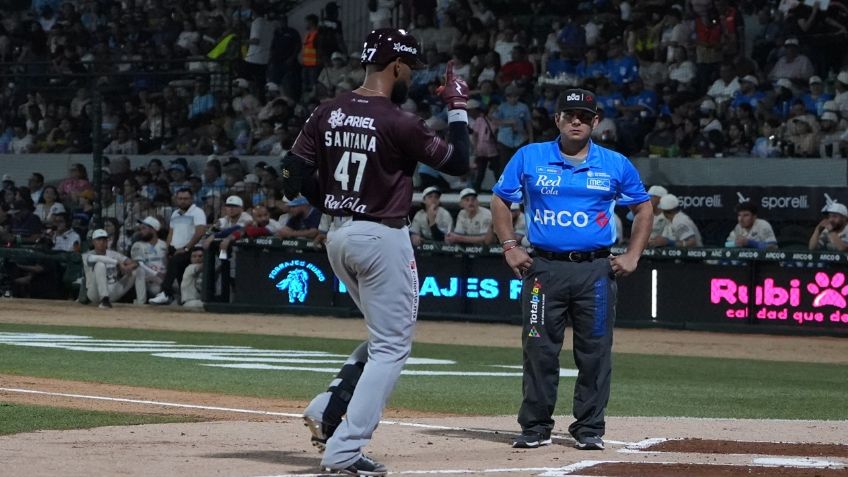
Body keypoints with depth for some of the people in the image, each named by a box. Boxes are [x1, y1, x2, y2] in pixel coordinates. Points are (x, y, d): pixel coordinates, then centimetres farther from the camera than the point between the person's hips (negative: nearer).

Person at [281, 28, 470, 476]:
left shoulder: (328, 112, 2)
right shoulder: (398, 122, -16)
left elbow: (294, 175, 4)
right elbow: (458, 162, -7)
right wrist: (457, 107, 2)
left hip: (338, 236, 8)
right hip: (382, 238, -8)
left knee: (385, 336, 24)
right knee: (391, 346, -1)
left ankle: (327, 411, 10)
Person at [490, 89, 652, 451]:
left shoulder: (615, 164, 7)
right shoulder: (529, 158, 6)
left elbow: (643, 208, 16)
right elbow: (500, 201, 13)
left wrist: (632, 256, 6)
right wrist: (510, 247, 3)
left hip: (596, 270, 0)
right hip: (544, 268, 0)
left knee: (595, 351, 0)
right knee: (539, 350, -1)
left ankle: (589, 428, 8)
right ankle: (535, 427, 7)